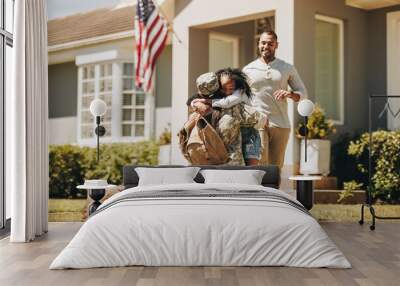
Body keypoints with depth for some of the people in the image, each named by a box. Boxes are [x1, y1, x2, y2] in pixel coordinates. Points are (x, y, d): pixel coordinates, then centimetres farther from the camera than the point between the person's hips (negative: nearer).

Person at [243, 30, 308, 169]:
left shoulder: (288, 69, 11)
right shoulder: (248, 70, 9)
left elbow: (303, 92, 12)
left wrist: (290, 94, -9)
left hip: (281, 124, 2)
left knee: (276, 166, 3)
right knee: (259, 161, -16)